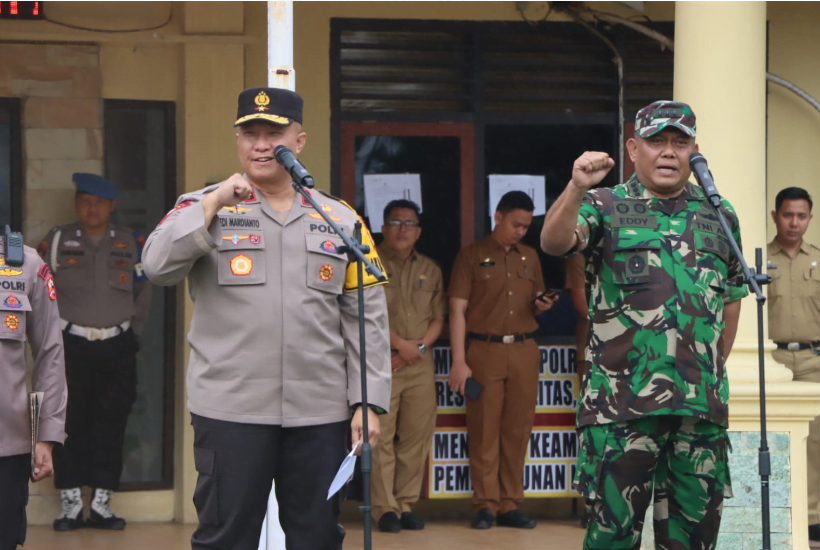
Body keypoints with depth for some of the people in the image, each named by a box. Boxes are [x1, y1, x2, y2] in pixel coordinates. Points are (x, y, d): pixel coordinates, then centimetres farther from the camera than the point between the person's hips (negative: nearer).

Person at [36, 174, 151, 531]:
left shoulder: (132, 243, 7)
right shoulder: (57, 241, 2)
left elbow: (143, 291, 18)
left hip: (118, 349, 2)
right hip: (71, 346, -2)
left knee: (111, 426, 2)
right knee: (70, 425, -3)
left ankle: (102, 504, 9)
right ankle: (71, 504, 4)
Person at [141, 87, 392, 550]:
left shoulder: (341, 220, 9)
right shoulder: (203, 208, 6)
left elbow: (366, 318, 7)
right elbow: (159, 266, -12)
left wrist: (369, 402, 0)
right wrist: (216, 201, -14)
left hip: (320, 412, 2)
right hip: (232, 408, -2)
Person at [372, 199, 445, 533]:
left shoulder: (430, 270, 15)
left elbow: (438, 318, 12)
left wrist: (420, 346, -6)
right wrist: (399, 344, -13)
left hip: (421, 363, 4)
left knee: (416, 436, 2)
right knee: (381, 436, -6)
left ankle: (406, 505, 9)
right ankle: (385, 508, -2)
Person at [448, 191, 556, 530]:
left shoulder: (530, 257, 16)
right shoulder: (472, 256, 2)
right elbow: (457, 311, -3)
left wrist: (542, 305, -2)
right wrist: (459, 361, -11)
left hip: (524, 351, 4)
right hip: (484, 350, -4)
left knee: (518, 431, 2)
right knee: (484, 431, -3)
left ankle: (510, 505, 8)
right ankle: (485, 505, 3)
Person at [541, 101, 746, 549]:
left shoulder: (720, 216, 15)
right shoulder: (607, 208, 3)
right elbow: (554, 241, -17)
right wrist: (577, 187, -34)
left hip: (702, 404, 4)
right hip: (622, 403, -4)